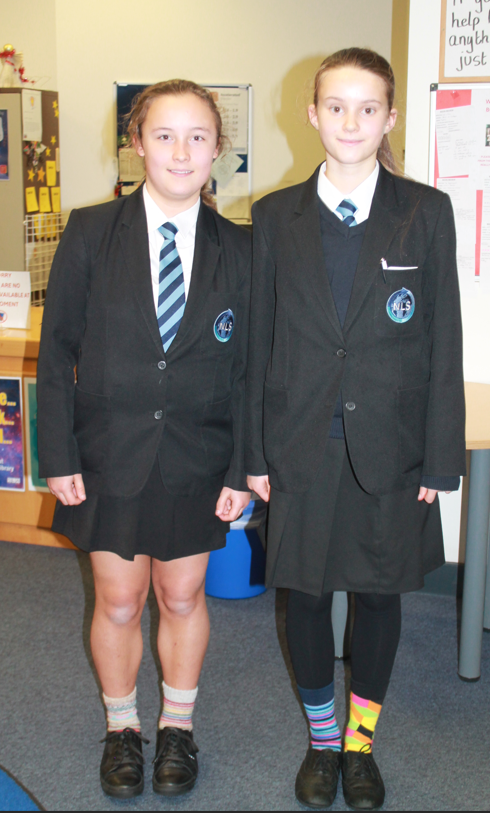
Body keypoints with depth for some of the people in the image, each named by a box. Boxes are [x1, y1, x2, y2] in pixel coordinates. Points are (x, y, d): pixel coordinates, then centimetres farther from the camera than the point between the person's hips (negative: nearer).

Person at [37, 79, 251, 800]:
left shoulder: (239, 250, -3)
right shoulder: (91, 233, -5)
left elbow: (248, 369, 0)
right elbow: (58, 351, -3)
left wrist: (242, 470, -4)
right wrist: (59, 457, -7)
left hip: (197, 461, 1)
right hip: (110, 455, 0)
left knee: (183, 597, 15)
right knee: (118, 602, 11)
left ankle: (177, 724, 39)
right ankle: (122, 727, 36)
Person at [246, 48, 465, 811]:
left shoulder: (425, 212, -2)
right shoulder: (276, 216, 2)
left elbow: (444, 342, -2)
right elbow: (260, 339, 3)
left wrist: (440, 459, -5)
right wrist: (255, 453, 1)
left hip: (390, 447, -1)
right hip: (303, 444, 1)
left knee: (379, 592, 12)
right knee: (307, 592, 11)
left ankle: (362, 741, 34)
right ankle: (322, 739, 34)